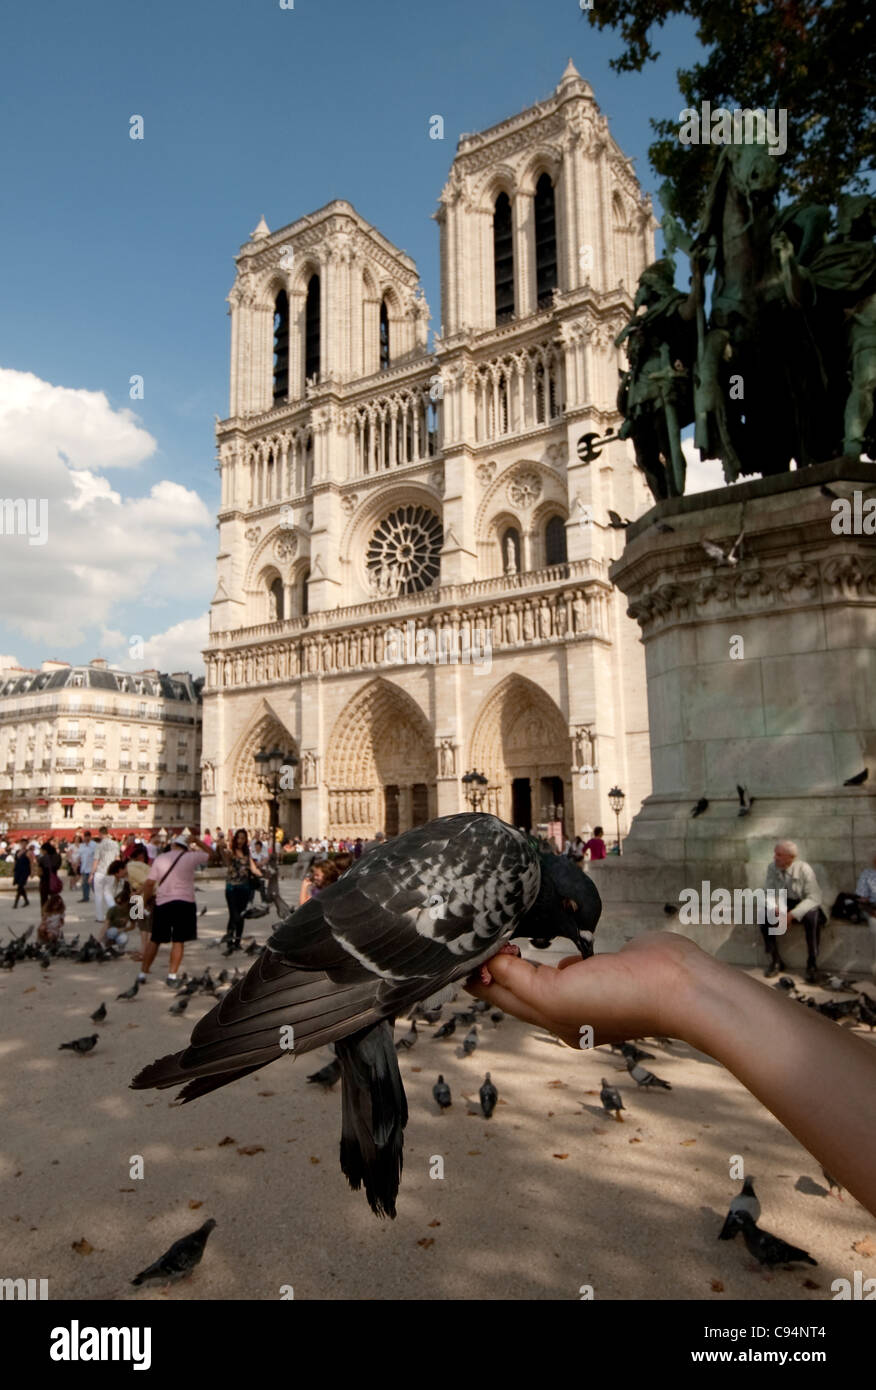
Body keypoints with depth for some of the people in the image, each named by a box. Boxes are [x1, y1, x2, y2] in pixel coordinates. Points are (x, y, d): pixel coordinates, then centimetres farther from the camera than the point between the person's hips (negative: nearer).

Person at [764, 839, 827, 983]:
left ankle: (812, 965, -20)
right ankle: (775, 960, -8)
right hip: (782, 904, 3)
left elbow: (814, 897, -21)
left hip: (803, 905, -3)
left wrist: (793, 914, -31)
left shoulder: (804, 869, -18)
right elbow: (768, 893, -2)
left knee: (812, 918, -35)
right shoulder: (772, 868, -7)